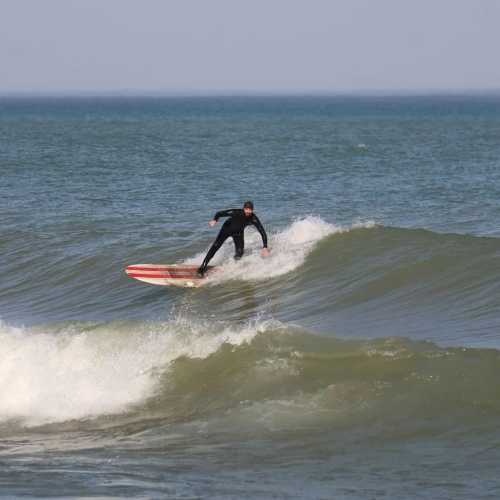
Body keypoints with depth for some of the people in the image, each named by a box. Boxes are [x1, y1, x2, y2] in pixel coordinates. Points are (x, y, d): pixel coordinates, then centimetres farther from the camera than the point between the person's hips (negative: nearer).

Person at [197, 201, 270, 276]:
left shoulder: (253, 219, -28)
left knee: (240, 252, -11)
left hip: (238, 232, 3)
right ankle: (203, 267, -13)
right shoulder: (237, 213, -34)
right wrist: (214, 220, -48)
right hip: (227, 228, -3)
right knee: (216, 246, -16)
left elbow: (262, 232, -25)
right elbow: (220, 213, -29)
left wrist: (265, 247, -34)